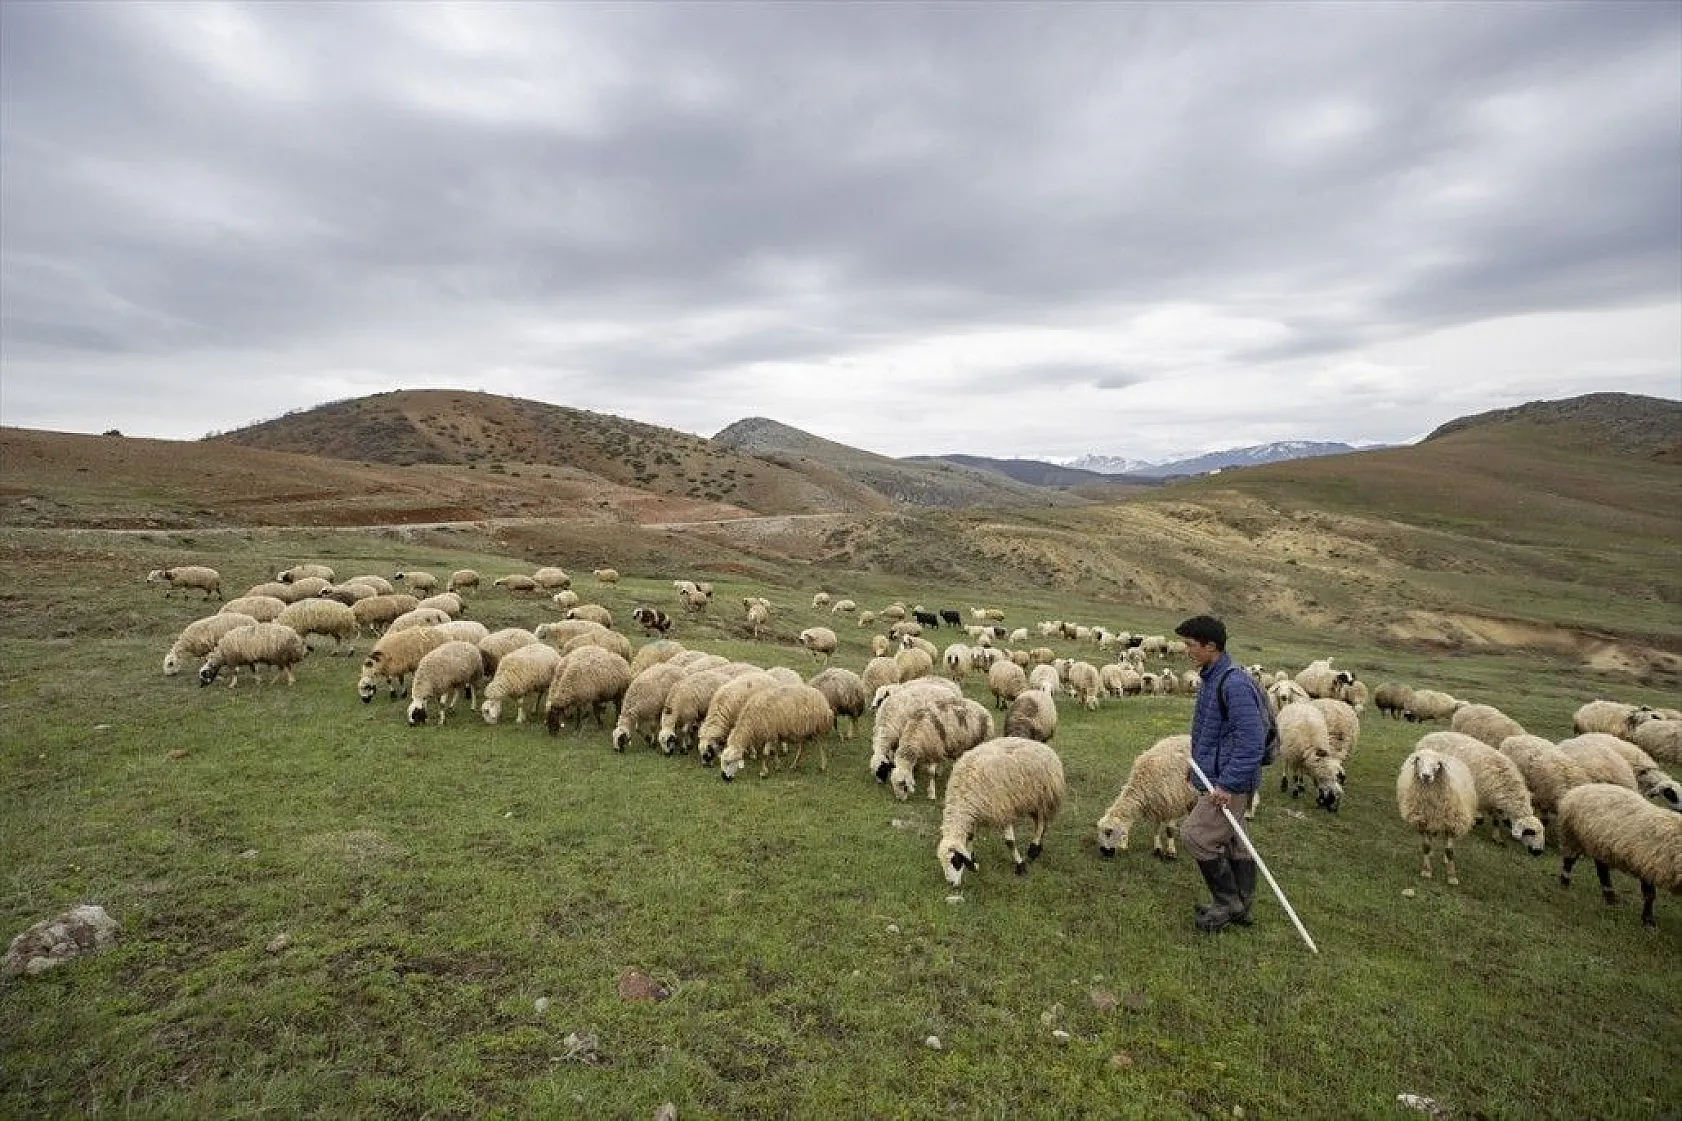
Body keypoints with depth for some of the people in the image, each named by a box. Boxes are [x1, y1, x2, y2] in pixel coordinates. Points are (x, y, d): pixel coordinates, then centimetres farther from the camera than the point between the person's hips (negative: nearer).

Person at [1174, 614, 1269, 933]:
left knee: (1196, 835, -8)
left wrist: (1228, 784, -26)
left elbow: (1251, 740, -27)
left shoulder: (1235, 683, -24)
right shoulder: (1211, 678, 9)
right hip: (1217, 775, 10)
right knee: (1231, 841, 18)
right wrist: (1196, 762, 21)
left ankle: (1228, 901, 10)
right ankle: (1240, 907, 32)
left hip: (1230, 782, -10)